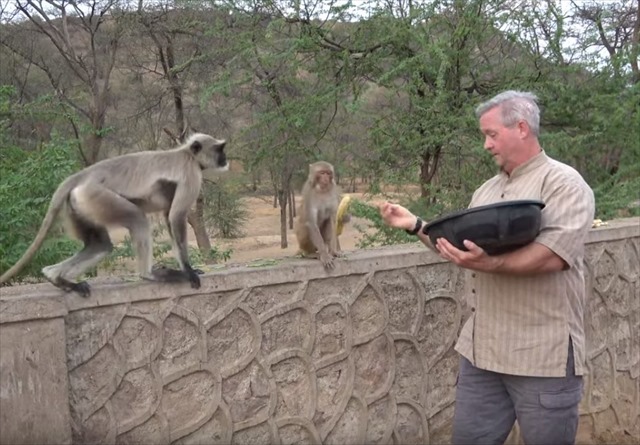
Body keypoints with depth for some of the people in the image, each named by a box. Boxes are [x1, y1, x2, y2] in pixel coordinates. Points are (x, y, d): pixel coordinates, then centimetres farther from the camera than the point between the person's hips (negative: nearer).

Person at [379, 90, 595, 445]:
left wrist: (489, 264, -35)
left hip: (542, 355, -7)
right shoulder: (487, 190, 15)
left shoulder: (564, 183, -8)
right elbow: (462, 248, 21)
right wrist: (415, 225, 11)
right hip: (481, 350, 7)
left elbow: (554, 255, -23)